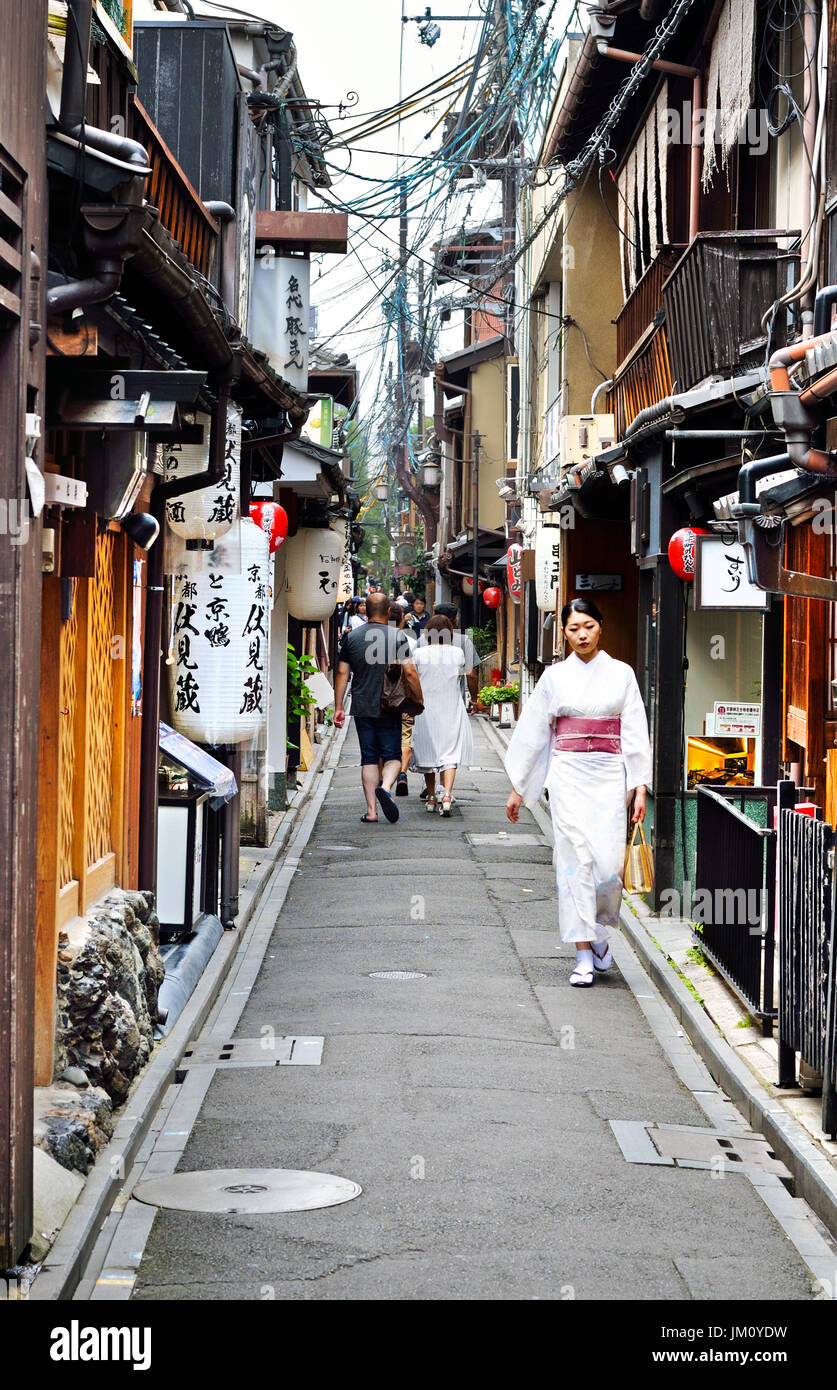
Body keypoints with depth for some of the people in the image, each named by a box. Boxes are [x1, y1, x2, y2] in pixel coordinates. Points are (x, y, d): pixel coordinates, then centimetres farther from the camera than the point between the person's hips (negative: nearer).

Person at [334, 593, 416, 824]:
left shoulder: (351, 638, 4)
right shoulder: (398, 637, -3)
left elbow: (342, 674, 5)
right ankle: (385, 788, -24)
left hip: (361, 708, 2)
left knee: (369, 759, 8)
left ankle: (371, 811, 3)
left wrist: (338, 707, 9)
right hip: (389, 708, -2)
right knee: (392, 755, 5)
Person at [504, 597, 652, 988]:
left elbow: (635, 734, 5)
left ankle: (598, 931, 22)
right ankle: (584, 955, -4)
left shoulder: (621, 674, 6)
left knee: (609, 860, -6)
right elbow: (532, 732, 9)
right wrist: (517, 788, 9)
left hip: (609, 775, 0)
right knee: (575, 858, -7)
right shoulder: (554, 677, 6)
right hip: (568, 775, 0)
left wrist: (640, 787, -3)